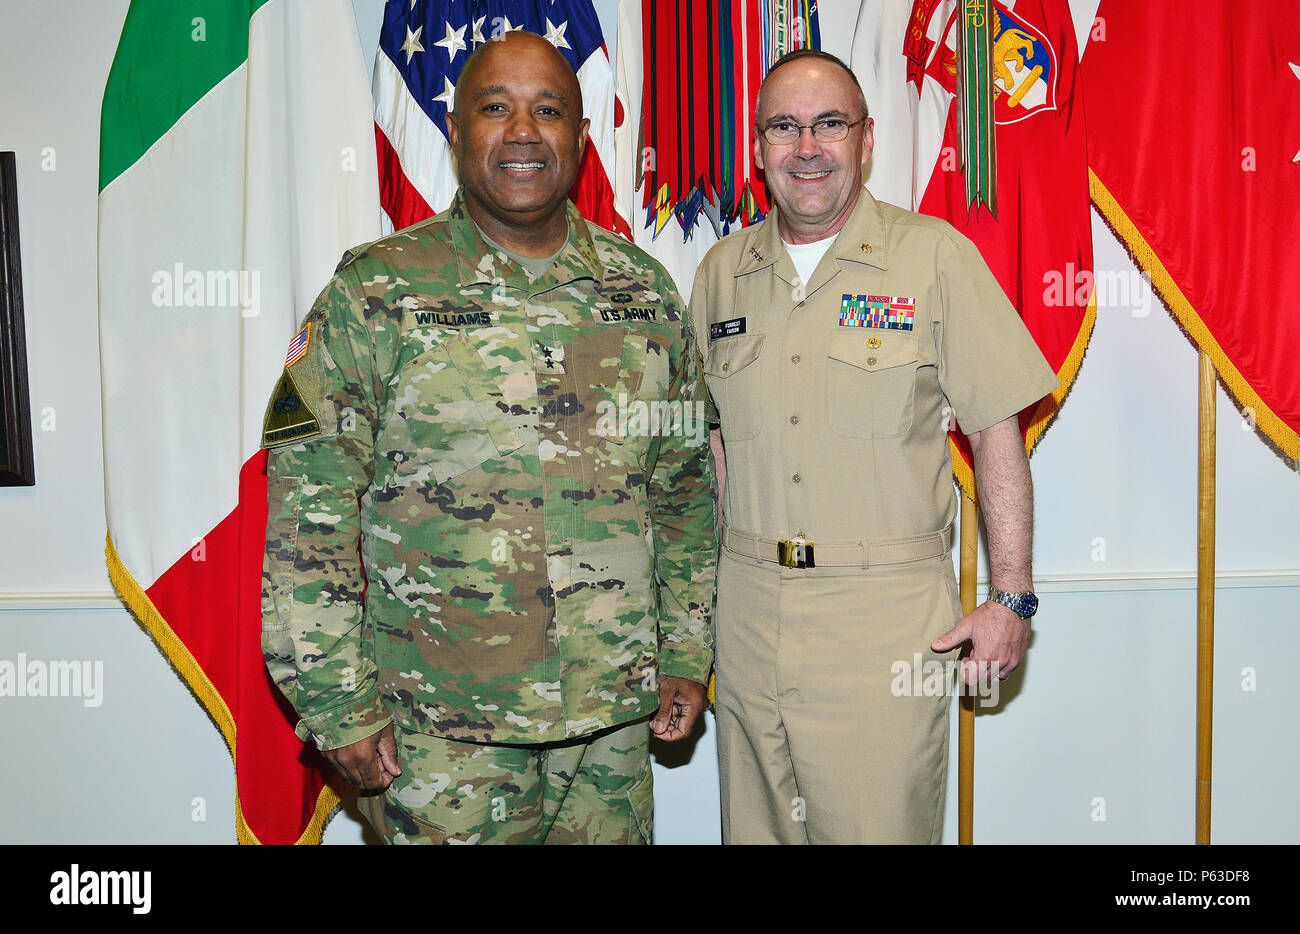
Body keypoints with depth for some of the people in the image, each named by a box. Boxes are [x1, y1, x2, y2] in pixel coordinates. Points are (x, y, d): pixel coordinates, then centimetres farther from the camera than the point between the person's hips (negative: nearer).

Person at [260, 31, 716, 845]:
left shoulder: (644, 289, 5)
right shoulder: (376, 292, -6)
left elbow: (686, 486, 10)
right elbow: (309, 513, -7)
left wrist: (688, 654, 8)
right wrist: (340, 706, -8)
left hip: (614, 714, 4)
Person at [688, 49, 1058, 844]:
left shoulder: (936, 256, -3)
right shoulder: (723, 271, 9)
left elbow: (998, 429, -4)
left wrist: (1011, 598, -8)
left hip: (888, 611, -3)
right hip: (751, 603, 4)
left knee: (879, 824, 3)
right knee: (754, 823, 15)